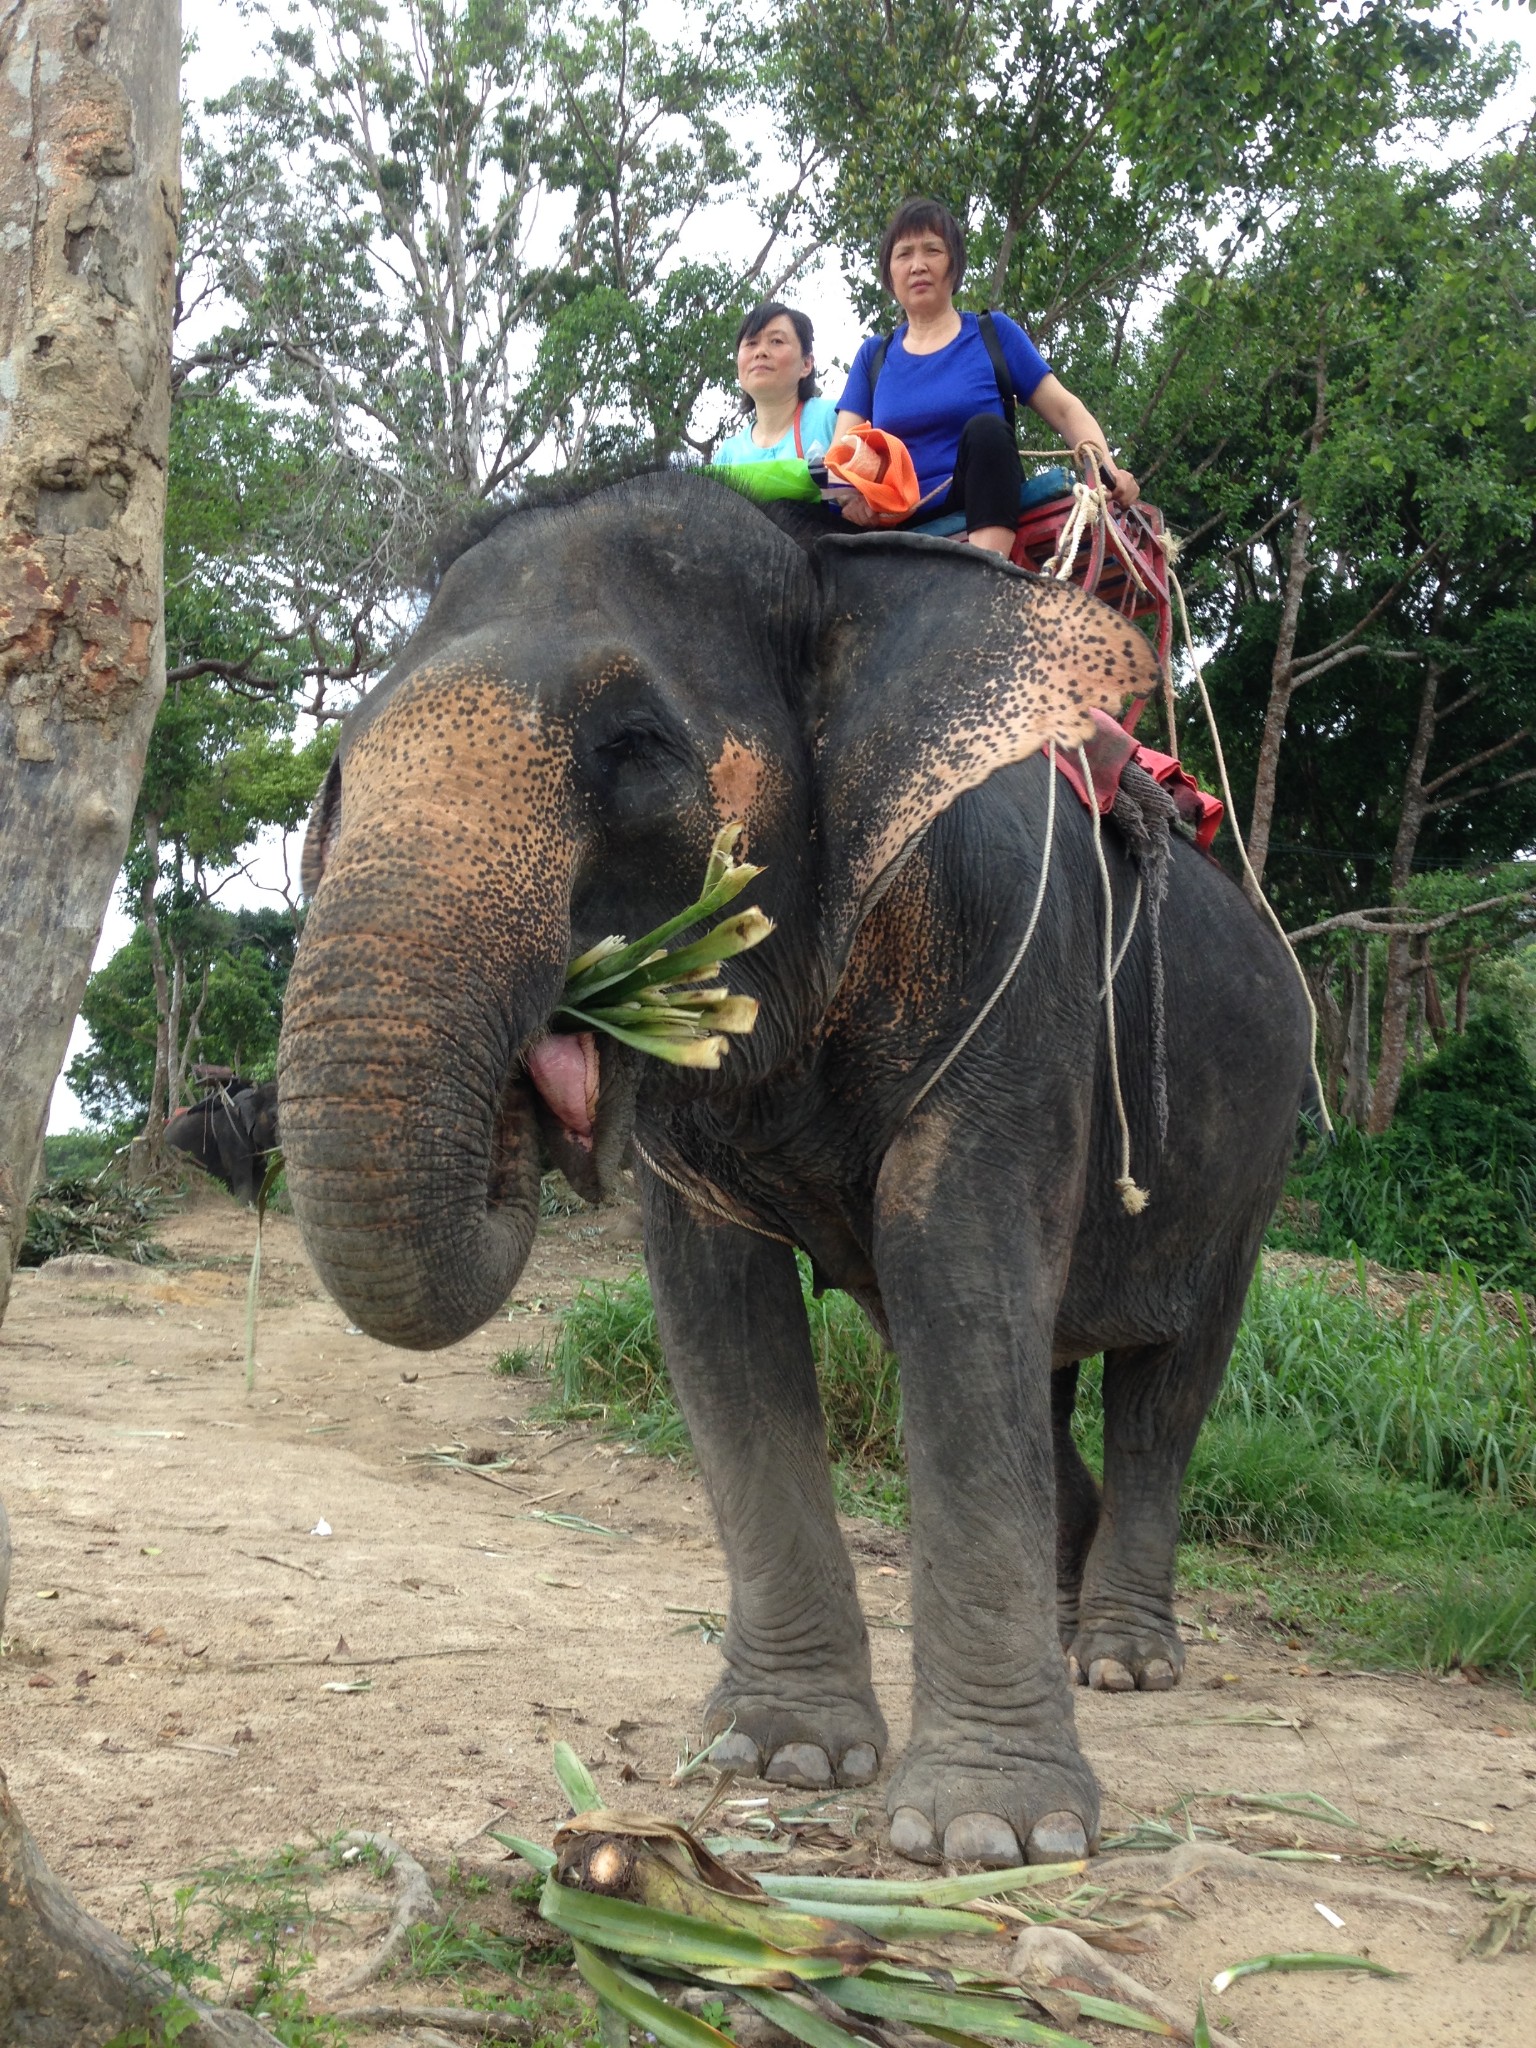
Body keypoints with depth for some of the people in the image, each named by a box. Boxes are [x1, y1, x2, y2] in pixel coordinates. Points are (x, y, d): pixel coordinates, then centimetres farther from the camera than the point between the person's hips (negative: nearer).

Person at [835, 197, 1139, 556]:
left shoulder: (995, 334, 11)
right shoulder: (874, 355, 16)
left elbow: (1065, 410, 6)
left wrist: (1106, 468, -14)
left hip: (987, 520, -1)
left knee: (985, 429, -32)